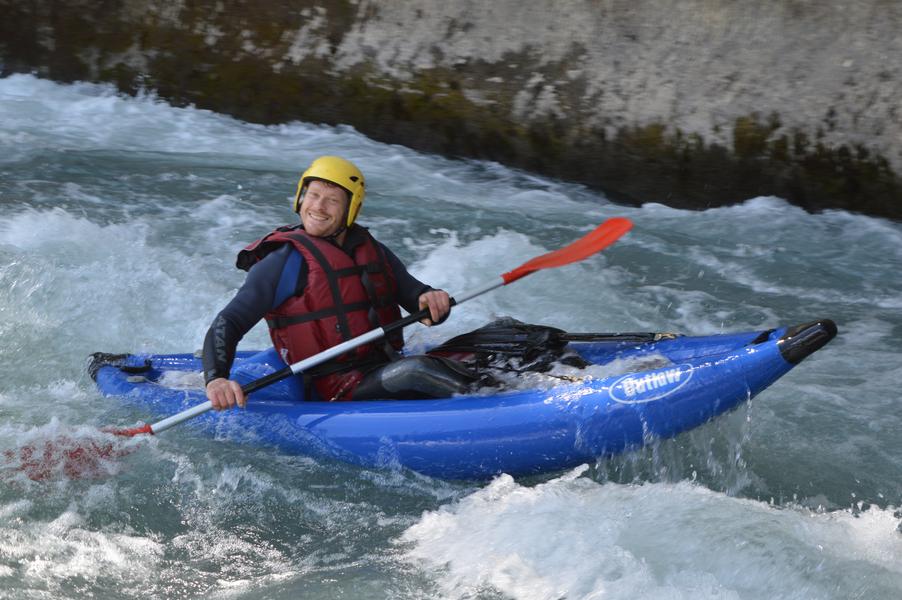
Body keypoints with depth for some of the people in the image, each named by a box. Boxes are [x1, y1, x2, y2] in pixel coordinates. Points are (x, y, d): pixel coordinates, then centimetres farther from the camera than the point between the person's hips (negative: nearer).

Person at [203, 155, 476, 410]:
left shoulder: (371, 251, 15)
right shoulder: (286, 261, -6)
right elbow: (225, 325, -13)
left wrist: (432, 301, -12)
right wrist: (216, 379, -33)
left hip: (388, 369, 7)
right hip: (341, 391, -7)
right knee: (415, 369, -32)